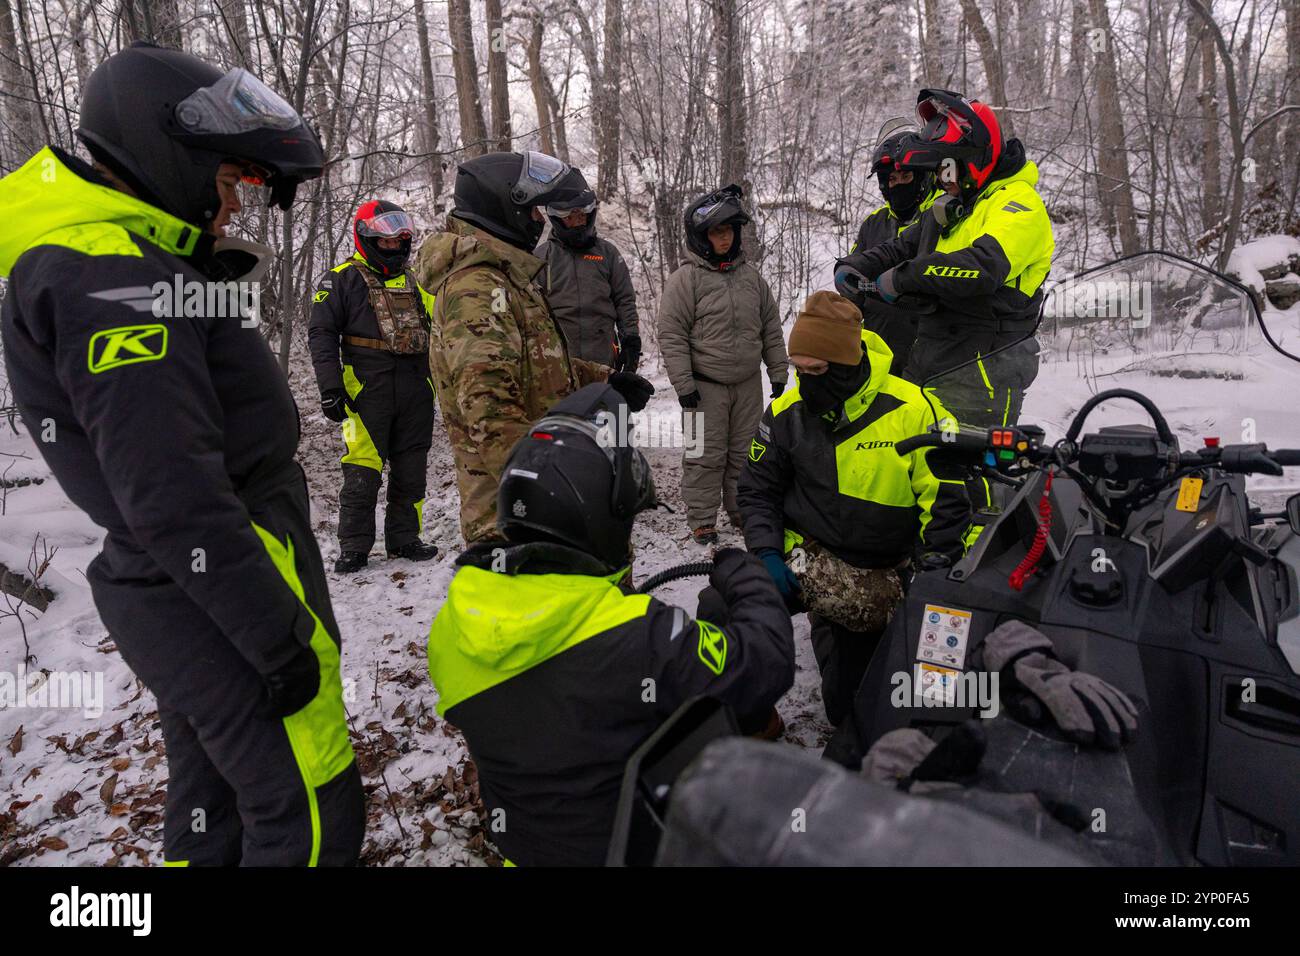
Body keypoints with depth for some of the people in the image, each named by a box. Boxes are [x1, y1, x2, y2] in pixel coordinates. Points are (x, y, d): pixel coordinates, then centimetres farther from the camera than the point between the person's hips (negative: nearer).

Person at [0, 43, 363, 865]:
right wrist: (279, 637, -21)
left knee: (214, 804, 24)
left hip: (179, 592, 11)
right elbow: (170, 498, -25)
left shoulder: (115, 265, 14)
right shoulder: (117, 280, -20)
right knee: (312, 820, 1)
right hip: (217, 601, -11)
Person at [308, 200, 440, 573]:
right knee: (362, 471, -6)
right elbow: (322, 333, -3)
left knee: (411, 469, 7)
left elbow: (435, 331, 25)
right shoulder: (341, 280, 3)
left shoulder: (414, 282, 19)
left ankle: (404, 538, 17)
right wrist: (329, 387, -13)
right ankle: (354, 547, 3)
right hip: (367, 390, -5)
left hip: (415, 391, 5)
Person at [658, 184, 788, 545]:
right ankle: (702, 520, 11)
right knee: (705, 455, 0)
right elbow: (671, 335, -10)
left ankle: (743, 510, 27)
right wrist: (684, 384, -14)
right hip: (705, 386, -4)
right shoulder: (685, 279, -7)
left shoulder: (750, 276, 8)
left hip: (748, 384, 5)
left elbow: (771, 328, 13)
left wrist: (779, 374, 10)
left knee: (745, 452, 13)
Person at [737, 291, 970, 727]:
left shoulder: (912, 410, -10)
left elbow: (947, 498, -6)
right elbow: (757, 489, 5)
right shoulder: (786, 413, -2)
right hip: (818, 554, 0)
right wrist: (768, 554, -10)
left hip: (894, 567, 0)